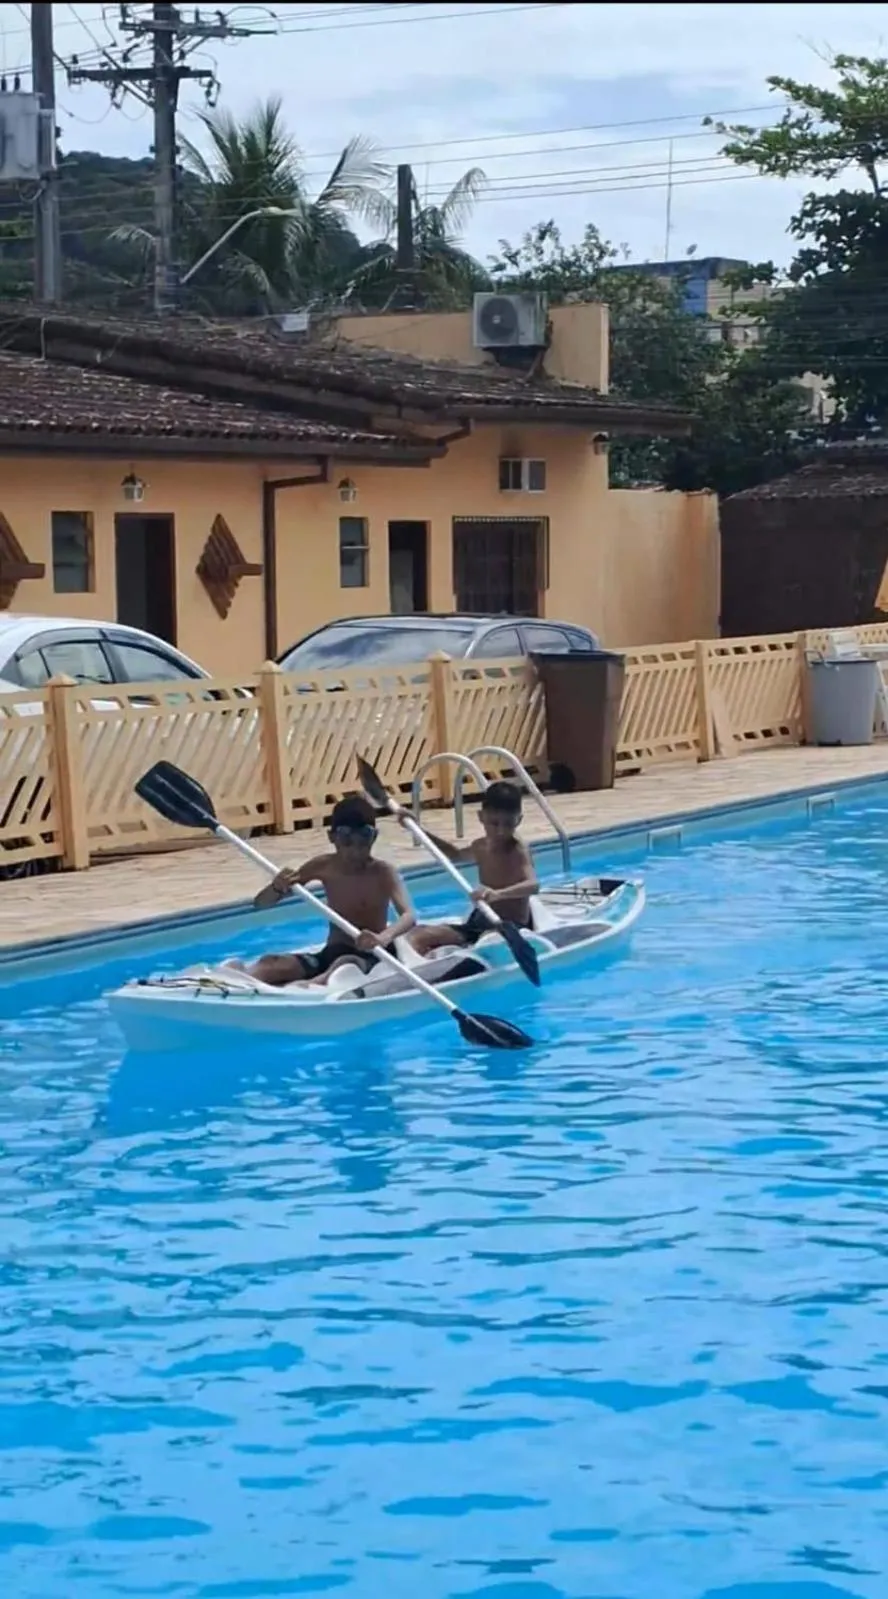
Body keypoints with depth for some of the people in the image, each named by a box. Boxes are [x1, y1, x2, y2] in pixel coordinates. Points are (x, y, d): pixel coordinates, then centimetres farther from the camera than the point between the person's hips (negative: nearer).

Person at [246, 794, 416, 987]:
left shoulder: (383, 873, -9)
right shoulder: (323, 867, 1)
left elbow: (409, 916, -28)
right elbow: (260, 904, 5)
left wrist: (384, 937, -51)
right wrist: (277, 888, -21)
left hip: (371, 957, -4)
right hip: (330, 954, 4)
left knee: (347, 965, -39)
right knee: (270, 963, -22)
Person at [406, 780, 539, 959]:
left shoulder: (519, 851, -15)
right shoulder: (481, 847, 8)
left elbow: (533, 884, -35)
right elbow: (455, 854, 33)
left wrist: (498, 894, -53)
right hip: (480, 923, 8)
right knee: (418, 935, -4)